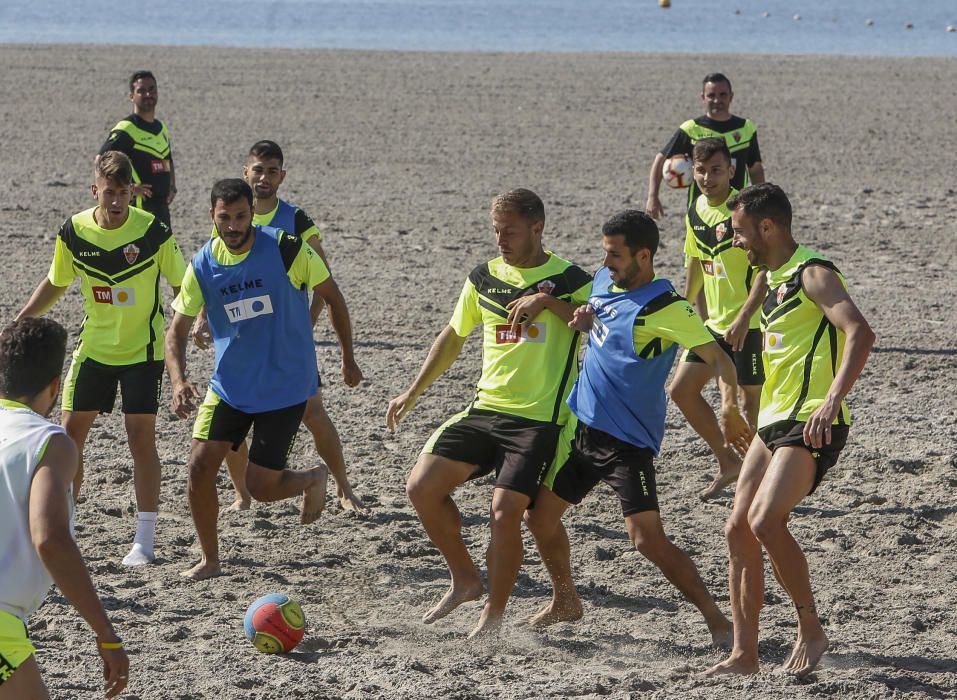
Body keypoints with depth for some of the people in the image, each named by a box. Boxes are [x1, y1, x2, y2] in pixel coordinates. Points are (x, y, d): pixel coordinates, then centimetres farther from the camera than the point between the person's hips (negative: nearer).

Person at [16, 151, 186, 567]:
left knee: (141, 439, -5)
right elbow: (55, 284, 10)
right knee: (71, 433, 3)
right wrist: (20, 322, 3)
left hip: (143, 350, -3)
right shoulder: (73, 232, -7)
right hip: (93, 348, 3)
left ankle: (144, 540, 3)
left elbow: (182, 285, -6)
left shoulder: (154, 231, -16)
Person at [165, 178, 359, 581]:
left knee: (261, 487, -6)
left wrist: (349, 358, 3)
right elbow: (177, 329, -1)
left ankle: (313, 480, 29)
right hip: (229, 385, 4)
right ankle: (209, 559, 12)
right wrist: (178, 381, -20)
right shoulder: (203, 266, -4)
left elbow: (332, 296, -1)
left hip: (286, 387, -4)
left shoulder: (286, 249, -14)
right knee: (199, 467, -7)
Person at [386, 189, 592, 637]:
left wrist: (548, 298, -22)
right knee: (422, 487, -7)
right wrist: (413, 393, 21)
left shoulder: (570, 281, -4)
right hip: (485, 409, 5)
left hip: (538, 419, -5)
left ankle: (494, 613, 3)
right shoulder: (484, 277, 11)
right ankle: (464, 579, 12)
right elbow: (453, 337, 23)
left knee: (505, 511, -15)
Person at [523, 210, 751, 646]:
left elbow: (717, 357, -26)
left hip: (628, 440, -8)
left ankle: (715, 619, -7)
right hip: (580, 425, 8)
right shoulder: (603, 281, 5)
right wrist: (582, 319, 1)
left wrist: (729, 406, -44)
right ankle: (565, 602, 36)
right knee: (539, 516, 14)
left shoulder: (665, 308, -19)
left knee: (648, 539, -17)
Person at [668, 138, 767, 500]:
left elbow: (765, 270, -21)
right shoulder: (696, 211, 6)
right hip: (714, 322, 8)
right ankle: (728, 461, 19)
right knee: (682, 389, 6)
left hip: (750, 324, -8)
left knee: (752, 400, 0)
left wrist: (744, 317, -28)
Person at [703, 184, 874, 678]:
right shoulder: (775, 280, 17)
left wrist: (831, 401, -38)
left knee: (765, 521, -22)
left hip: (811, 425, -10)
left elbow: (860, 333, -27)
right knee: (738, 528, 5)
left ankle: (811, 629, -6)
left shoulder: (812, 274, -12)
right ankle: (744, 654, 11)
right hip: (775, 421, 10)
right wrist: (748, 419, 32)